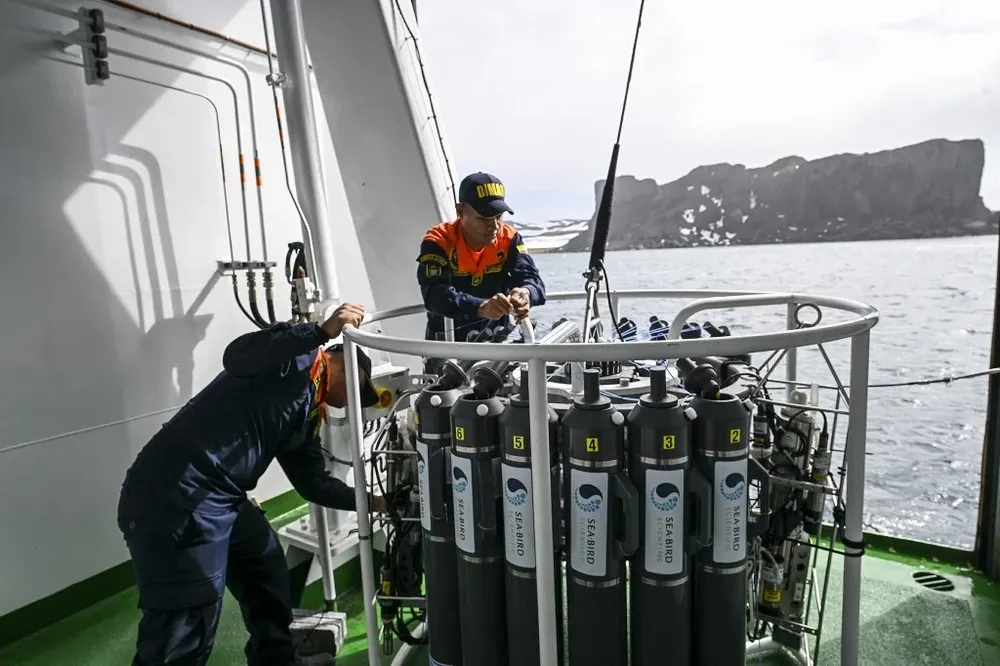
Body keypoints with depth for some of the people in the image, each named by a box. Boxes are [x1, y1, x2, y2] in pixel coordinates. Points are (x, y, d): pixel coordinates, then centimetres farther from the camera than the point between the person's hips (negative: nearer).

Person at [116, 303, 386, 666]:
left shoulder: (307, 414, 21)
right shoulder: (300, 359, -4)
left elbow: (313, 482, 23)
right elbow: (237, 357, -24)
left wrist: (374, 502, 25)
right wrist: (324, 330, -31)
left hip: (223, 497, 11)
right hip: (176, 496, -10)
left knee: (267, 566, 25)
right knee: (187, 629, -5)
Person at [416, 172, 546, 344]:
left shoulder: (509, 238, -6)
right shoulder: (438, 243, -17)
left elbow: (531, 278, -17)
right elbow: (435, 294, -31)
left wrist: (526, 293, -43)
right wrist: (481, 307, -50)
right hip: (448, 343, -2)